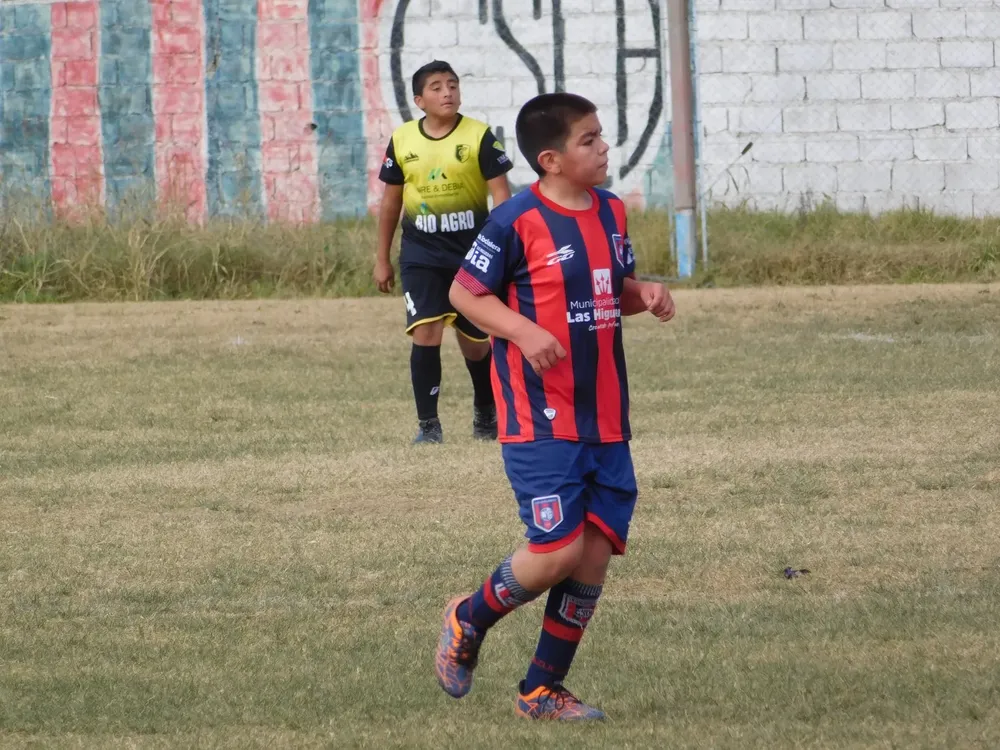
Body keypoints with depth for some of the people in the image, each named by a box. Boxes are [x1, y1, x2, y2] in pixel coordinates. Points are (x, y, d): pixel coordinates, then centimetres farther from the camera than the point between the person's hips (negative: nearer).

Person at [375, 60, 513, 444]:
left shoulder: (479, 137, -6)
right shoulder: (402, 140, 2)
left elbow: (501, 194, -6)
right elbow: (391, 200, 12)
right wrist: (382, 258, 14)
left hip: (471, 254, -1)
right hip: (421, 257, 1)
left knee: (476, 343, 9)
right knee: (425, 333, -14)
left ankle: (486, 411, 35)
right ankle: (427, 424, -6)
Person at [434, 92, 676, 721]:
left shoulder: (610, 212, 9)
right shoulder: (519, 220, -13)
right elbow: (466, 292, -8)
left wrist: (646, 294, 1)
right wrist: (525, 331, -22)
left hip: (605, 420, 7)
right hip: (541, 421, -7)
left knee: (597, 550, 3)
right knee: (558, 549, -13)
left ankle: (543, 690, 16)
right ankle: (469, 621, 17)